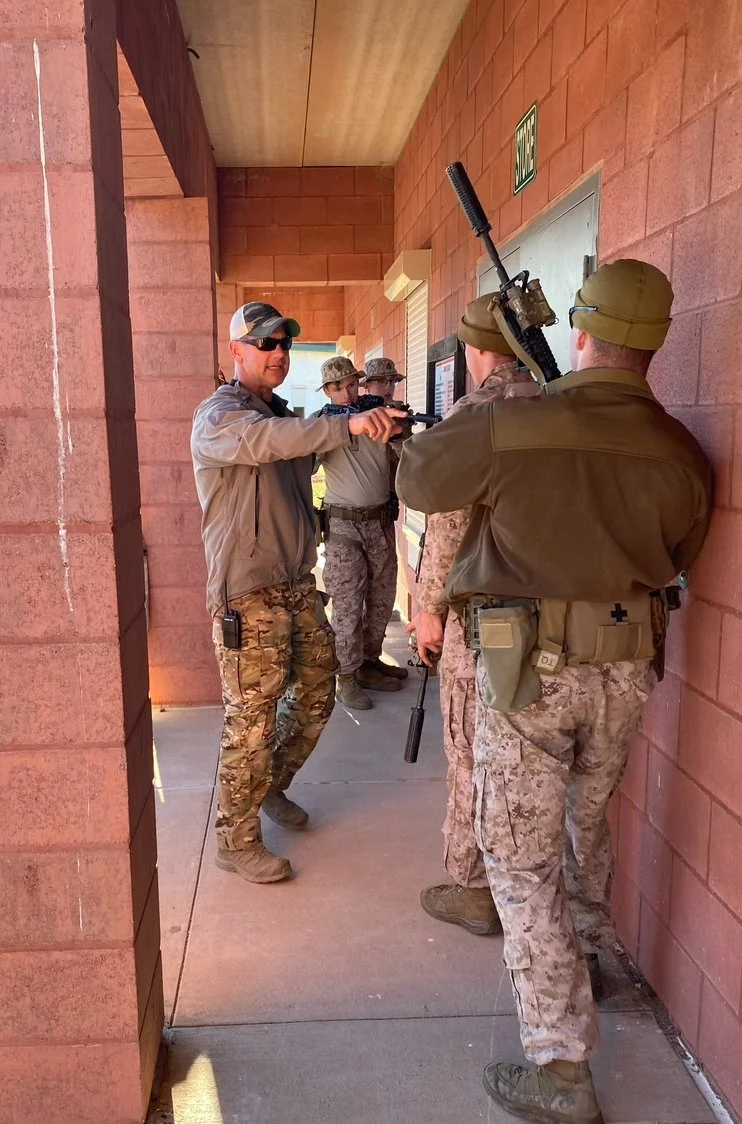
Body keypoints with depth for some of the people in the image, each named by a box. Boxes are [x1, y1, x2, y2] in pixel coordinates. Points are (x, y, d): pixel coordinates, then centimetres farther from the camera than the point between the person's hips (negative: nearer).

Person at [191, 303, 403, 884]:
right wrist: (348, 425, -46)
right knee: (252, 721, -1)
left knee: (316, 696, 16)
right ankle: (237, 840, 16)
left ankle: (272, 787, 39)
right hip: (249, 596, -8)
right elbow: (264, 440, -34)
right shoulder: (218, 417, -10)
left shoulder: (285, 415, 16)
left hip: (299, 586, 8)